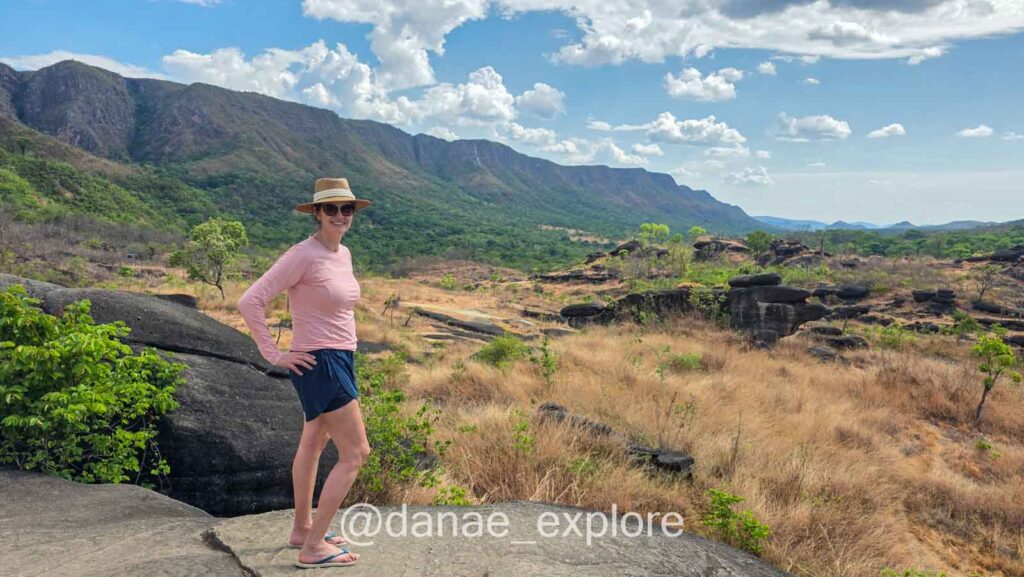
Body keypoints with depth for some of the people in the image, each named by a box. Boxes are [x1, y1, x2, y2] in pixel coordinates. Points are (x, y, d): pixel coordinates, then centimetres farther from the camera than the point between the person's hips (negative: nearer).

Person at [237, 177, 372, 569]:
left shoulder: (343, 254, 7)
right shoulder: (303, 255, -18)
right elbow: (250, 302, -21)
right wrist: (274, 355, -17)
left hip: (340, 360, 9)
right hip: (319, 364, -9)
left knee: (313, 445, 20)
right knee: (356, 453, -7)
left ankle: (303, 529, 38)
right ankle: (313, 547, 3)